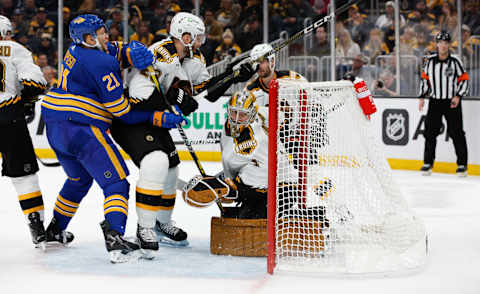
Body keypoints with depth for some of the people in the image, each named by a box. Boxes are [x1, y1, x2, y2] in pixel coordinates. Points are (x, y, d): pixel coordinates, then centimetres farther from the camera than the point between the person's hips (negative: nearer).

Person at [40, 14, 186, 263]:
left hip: (53, 126, 9)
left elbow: (119, 50, 16)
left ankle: (55, 229, 41)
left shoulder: (77, 50, 13)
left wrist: (134, 51, -7)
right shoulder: (101, 64, -13)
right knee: (116, 182, -8)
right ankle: (114, 236, -27)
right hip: (81, 128, -9)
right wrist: (159, 118, -3)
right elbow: (123, 112, -10)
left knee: (79, 177, 30)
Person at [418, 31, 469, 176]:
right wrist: (422, 97, 7)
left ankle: (462, 164, 5)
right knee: (430, 131, 1)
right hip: (435, 102, 3)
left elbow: (464, 80, -2)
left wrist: (458, 96, -13)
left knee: (456, 133, -3)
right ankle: (428, 162, 12)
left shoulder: (455, 61, -7)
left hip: (452, 102, -3)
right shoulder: (430, 61, 2)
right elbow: (425, 78, 12)